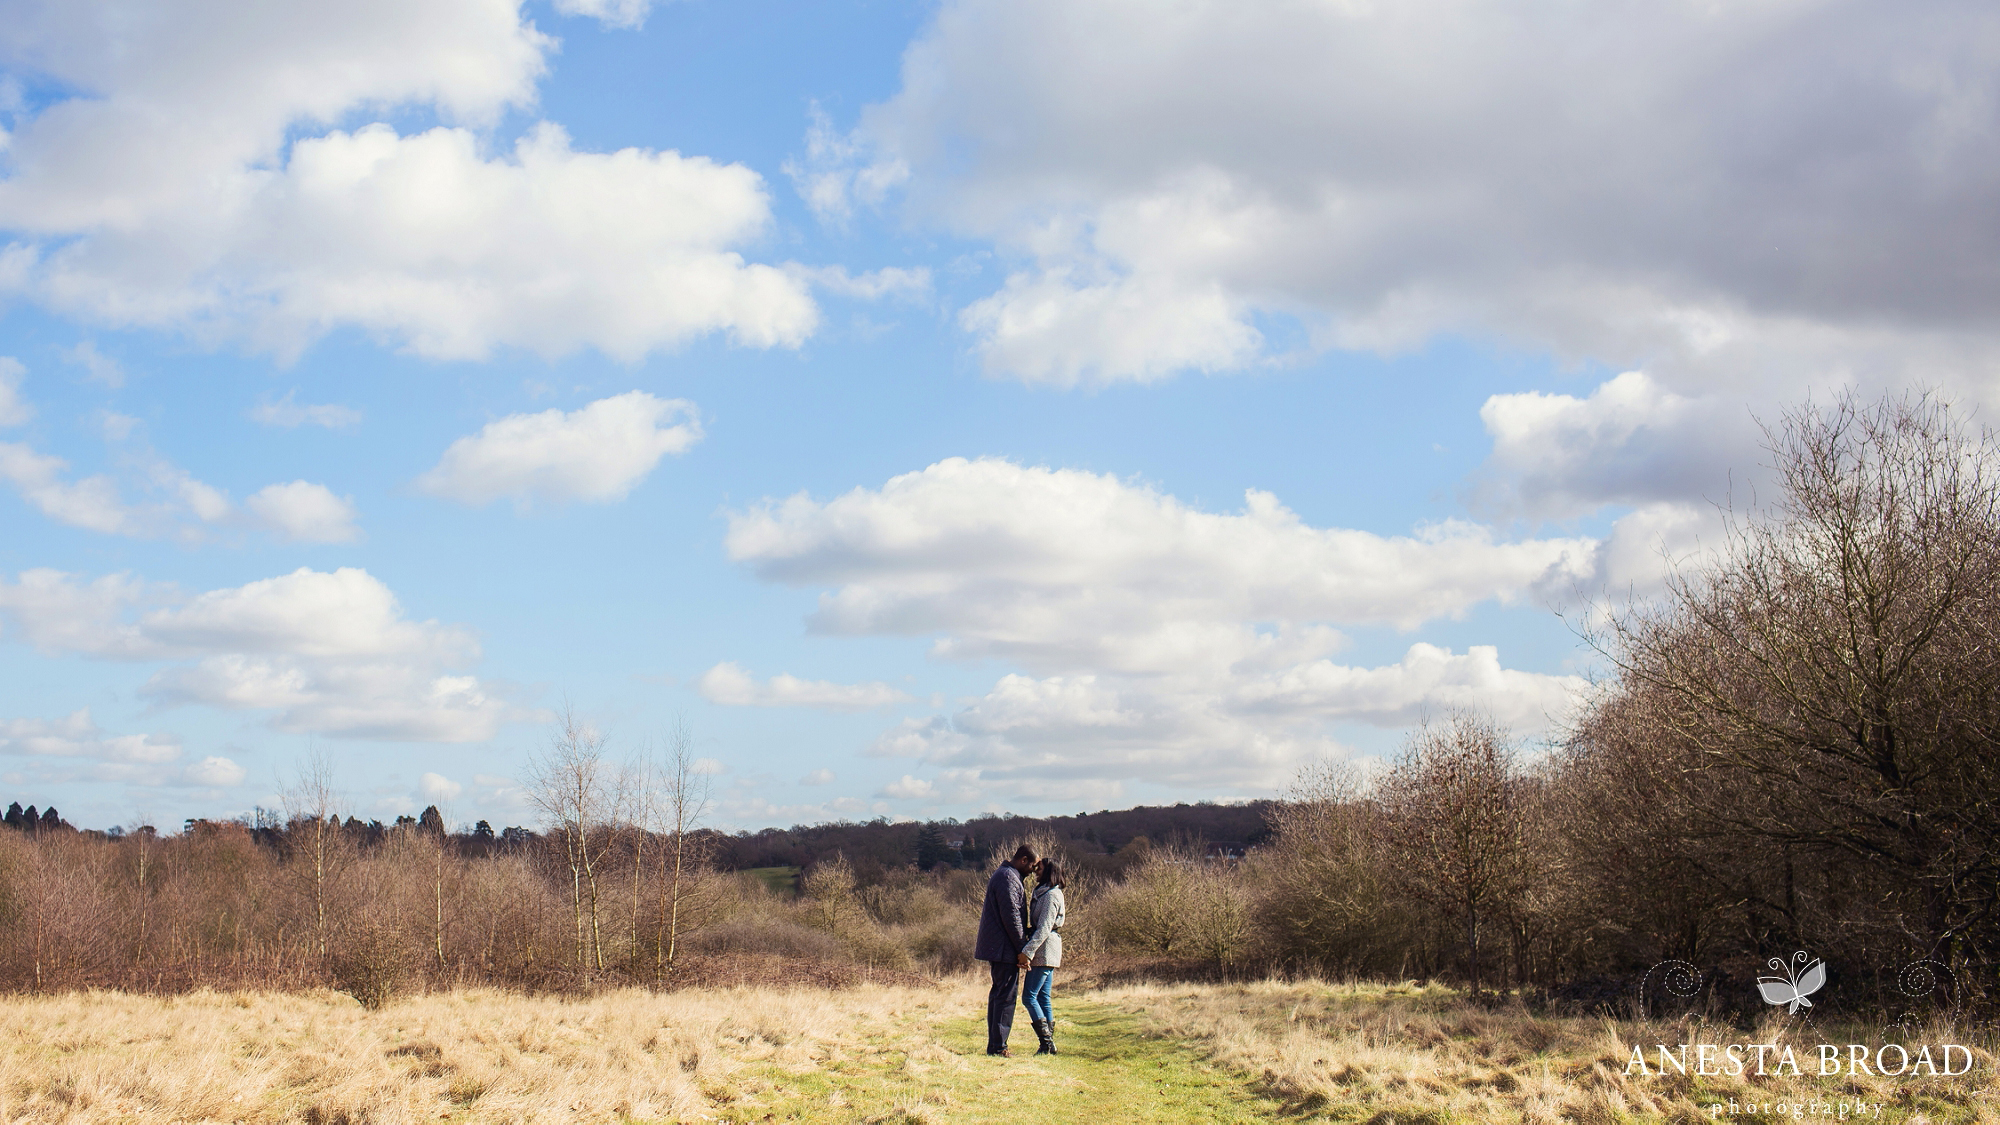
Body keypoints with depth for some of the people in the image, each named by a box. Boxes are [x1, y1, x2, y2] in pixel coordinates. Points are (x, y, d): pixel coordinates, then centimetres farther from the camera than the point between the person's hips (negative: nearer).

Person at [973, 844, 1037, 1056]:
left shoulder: (1004, 876, 19)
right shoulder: (1008, 878, -15)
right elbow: (1011, 917, -19)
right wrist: (1022, 949, -17)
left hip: (997, 948, 11)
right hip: (1004, 948, -11)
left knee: (998, 993, 13)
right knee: (1006, 995, -8)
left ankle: (994, 1044, 15)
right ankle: (998, 1046, -8)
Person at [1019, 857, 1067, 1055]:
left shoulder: (1050, 896, -14)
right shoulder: (1043, 893, 17)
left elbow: (1044, 928, -22)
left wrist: (1027, 952, -26)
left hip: (1044, 950, -10)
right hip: (1048, 952, 10)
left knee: (1029, 996, -9)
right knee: (1042, 998, 9)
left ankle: (1047, 1042, -10)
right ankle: (1049, 1043, 10)